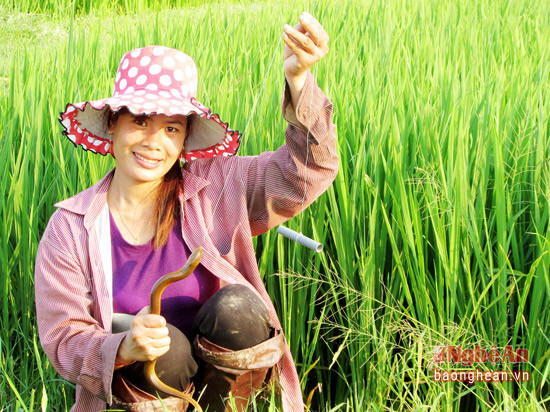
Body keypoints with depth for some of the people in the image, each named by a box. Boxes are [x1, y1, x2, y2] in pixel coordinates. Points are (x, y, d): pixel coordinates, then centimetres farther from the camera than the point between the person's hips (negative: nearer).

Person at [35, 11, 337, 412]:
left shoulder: (214, 188, -7)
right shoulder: (71, 228, -8)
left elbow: (307, 173, -16)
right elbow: (65, 341, -9)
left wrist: (298, 79, -33)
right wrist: (125, 348, -33)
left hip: (226, 376, 1)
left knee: (236, 306, -28)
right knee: (165, 345, -32)